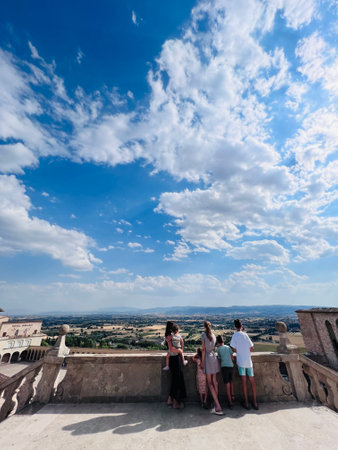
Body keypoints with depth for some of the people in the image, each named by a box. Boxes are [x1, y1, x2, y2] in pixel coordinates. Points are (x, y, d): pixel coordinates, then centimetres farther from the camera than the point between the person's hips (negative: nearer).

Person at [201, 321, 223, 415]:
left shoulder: (203, 335, -10)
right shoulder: (213, 335, 6)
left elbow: (203, 349, -10)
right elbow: (213, 348, 10)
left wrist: (202, 361, -4)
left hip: (208, 358, -6)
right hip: (214, 357, 6)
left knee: (210, 383, 1)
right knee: (214, 381, 14)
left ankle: (218, 407, -4)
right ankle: (216, 405, 21)